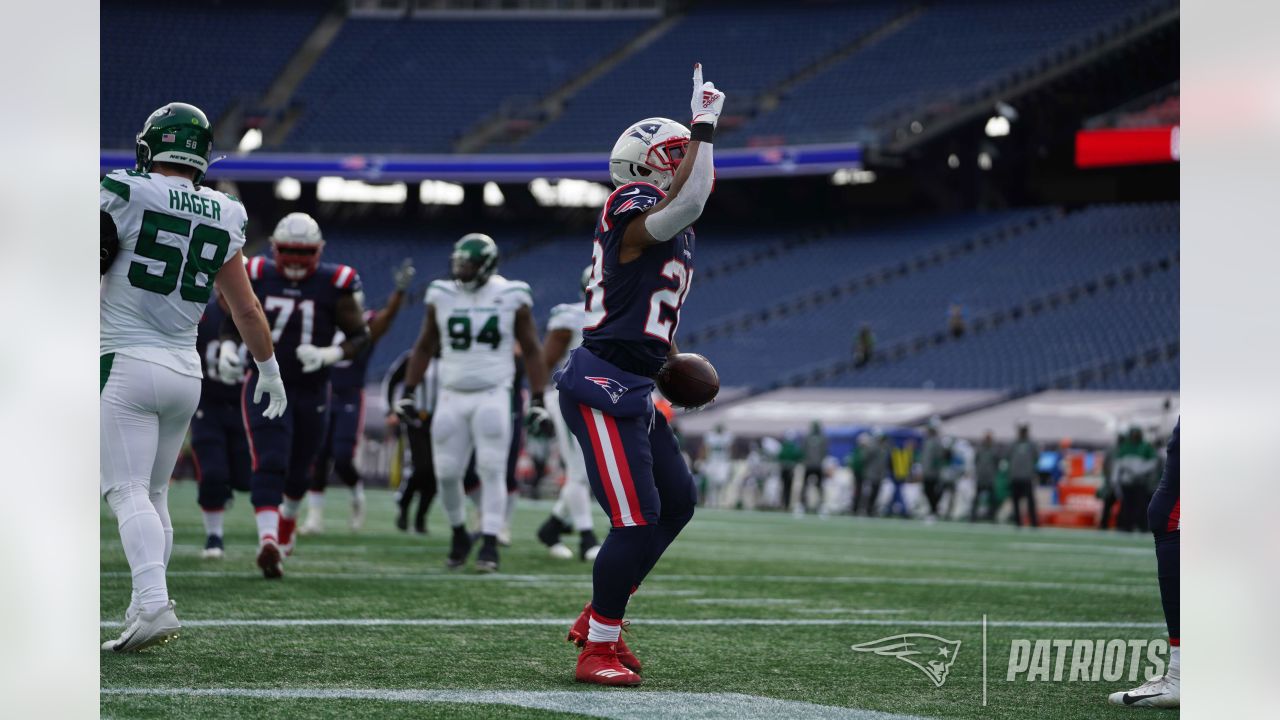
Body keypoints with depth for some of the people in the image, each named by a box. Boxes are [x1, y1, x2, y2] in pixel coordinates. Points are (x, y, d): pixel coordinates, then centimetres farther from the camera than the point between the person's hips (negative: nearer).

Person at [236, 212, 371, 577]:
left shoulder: (335, 285, -9)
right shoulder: (255, 278, -4)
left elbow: (360, 335, -3)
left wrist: (330, 355, -20)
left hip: (312, 390, 1)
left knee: (299, 470, 16)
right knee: (269, 465, -17)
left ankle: (288, 520, 45)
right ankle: (268, 541, -27)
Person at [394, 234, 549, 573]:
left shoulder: (511, 298, -3)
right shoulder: (441, 296, 3)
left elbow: (532, 350, 4)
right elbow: (424, 347, 13)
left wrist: (537, 399, -2)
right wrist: (408, 393, 8)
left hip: (492, 397, -3)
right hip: (451, 396, 3)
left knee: (492, 471, -9)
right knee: (447, 473, 0)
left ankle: (489, 544, -6)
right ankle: (459, 533, 22)